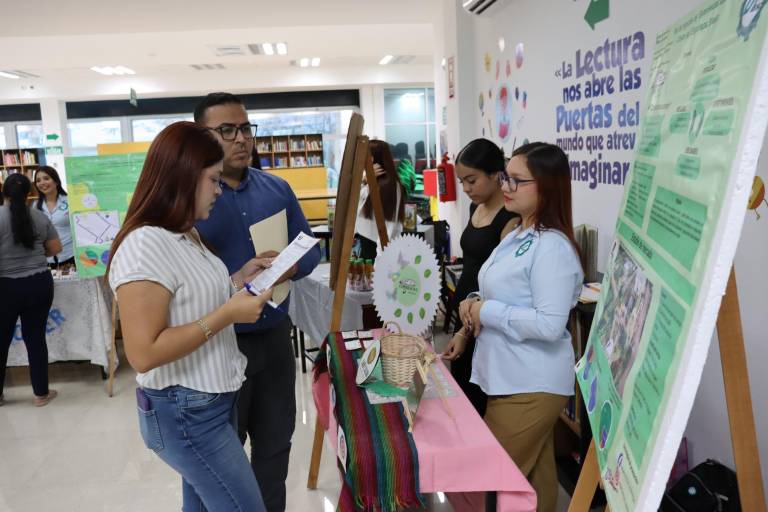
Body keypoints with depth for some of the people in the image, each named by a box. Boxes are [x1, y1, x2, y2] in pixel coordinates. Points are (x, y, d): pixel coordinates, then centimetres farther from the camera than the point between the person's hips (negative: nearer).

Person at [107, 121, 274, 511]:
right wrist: (227, 315, -25)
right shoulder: (145, 245, -23)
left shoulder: (186, 235, 7)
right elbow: (144, 354, -26)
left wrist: (238, 279, 4)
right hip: (185, 412, -9)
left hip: (212, 399, 9)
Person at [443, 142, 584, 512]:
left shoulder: (552, 247, -20)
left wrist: (485, 310, -20)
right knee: (534, 479, 21)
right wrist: (474, 306, 3)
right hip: (509, 377, 9)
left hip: (531, 385, -9)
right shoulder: (518, 235, 10)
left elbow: (550, 325, -27)